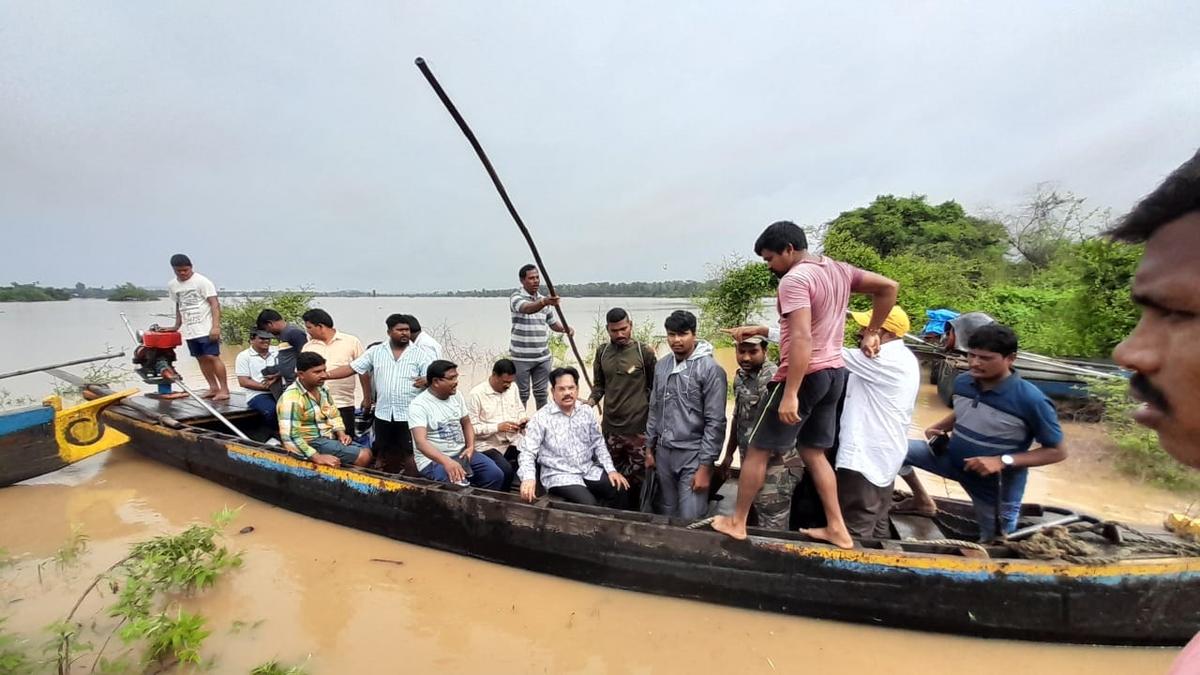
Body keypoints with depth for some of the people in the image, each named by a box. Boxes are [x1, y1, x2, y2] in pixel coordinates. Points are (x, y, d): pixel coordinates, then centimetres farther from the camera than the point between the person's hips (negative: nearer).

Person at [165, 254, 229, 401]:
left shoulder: (202, 281, -8)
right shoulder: (172, 285, 12)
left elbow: (215, 304, -13)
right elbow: (179, 306, 23)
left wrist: (216, 326, -21)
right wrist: (177, 326, 18)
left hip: (206, 328, -7)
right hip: (189, 330, 7)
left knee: (213, 357, -11)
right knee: (201, 359, 8)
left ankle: (224, 389, -8)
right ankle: (213, 387, 15)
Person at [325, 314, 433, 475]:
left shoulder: (420, 354, -2)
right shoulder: (375, 352, 5)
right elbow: (351, 368, 5)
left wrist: (427, 381, -27)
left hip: (409, 415, -3)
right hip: (383, 414, 3)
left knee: (410, 454, 2)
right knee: (385, 455, 15)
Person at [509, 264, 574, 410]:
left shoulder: (544, 299, 10)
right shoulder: (516, 297, -9)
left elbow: (553, 323, 18)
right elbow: (528, 309, -32)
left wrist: (566, 329, -4)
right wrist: (544, 302, -52)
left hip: (543, 357, 5)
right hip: (521, 357, -4)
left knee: (541, 393, 13)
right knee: (522, 394, 6)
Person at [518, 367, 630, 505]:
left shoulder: (587, 411, 6)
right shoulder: (541, 418, -8)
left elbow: (598, 444, 13)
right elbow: (528, 451, -12)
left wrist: (611, 470, 1)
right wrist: (528, 477, -30)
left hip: (589, 470, 5)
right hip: (560, 475, -5)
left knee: (621, 489, -13)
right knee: (589, 504, -28)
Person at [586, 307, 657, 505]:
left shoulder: (644, 352, -6)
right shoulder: (602, 352, 5)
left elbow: (655, 389, -1)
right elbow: (599, 385, 12)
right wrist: (590, 402, -7)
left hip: (638, 429, -4)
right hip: (610, 427, 4)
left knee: (637, 478, 4)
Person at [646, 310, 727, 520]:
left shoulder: (710, 369, -13)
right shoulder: (661, 365, 6)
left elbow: (715, 422, -14)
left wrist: (705, 466, -15)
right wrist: (649, 448, 12)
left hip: (693, 454, -5)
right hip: (663, 452, 6)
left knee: (690, 520, -3)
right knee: (667, 515, 17)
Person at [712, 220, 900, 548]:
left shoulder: (794, 279, -18)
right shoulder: (840, 270, 10)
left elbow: (802, 339, -28)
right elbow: (889, 287, 16)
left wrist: (790, 394, -29)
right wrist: (871, 333, 16)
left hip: (805, 375, -9)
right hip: (834, 373, 9)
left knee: (757, 449, 5)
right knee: (813, 451, 20)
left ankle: (737, 522, 17)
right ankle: (836, 528, 24)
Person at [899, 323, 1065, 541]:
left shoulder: (1030, 400, -25)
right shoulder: (962, 381, -9)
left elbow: (1057, 451, -16)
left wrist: (1003, 461, -26)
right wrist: (939, 427, -5)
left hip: (997, 482, -4)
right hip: (952, 457, 4)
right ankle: (922, 500, 12)